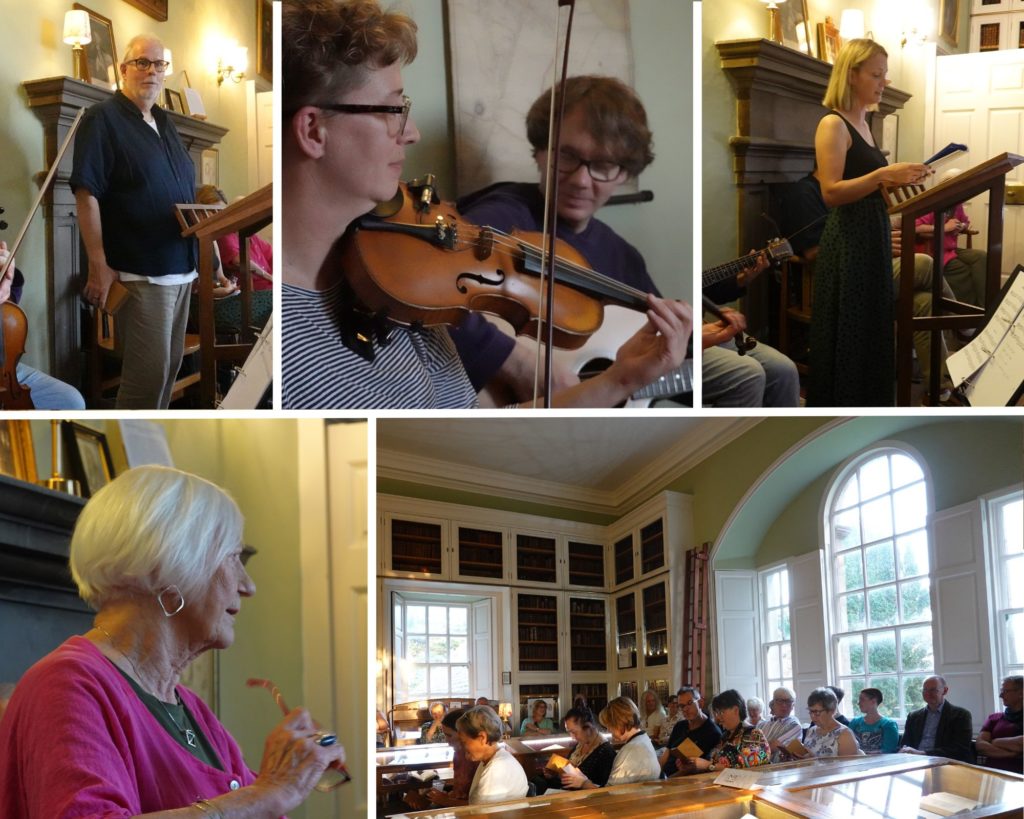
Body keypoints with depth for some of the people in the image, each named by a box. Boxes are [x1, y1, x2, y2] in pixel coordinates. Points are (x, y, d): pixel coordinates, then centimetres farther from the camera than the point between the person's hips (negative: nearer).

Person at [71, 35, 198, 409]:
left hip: (180, 269, 9)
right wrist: (99, 265, -21)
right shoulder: (103, 118, -9)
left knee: (170, 366, 14)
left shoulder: (164, 122, 16)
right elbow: (87, 195, -16)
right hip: (142, 272, -8)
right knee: (148, 374, -9)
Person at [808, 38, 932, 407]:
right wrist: (883, 174, -28)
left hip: (872, 240, 9)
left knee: (872, 335, 12)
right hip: (847, 245, -9)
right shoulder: (833, 124, -11)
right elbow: (831, 192, -20)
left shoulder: (862, 125, 15)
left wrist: (900, 178, 8)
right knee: (846, 340, -5)